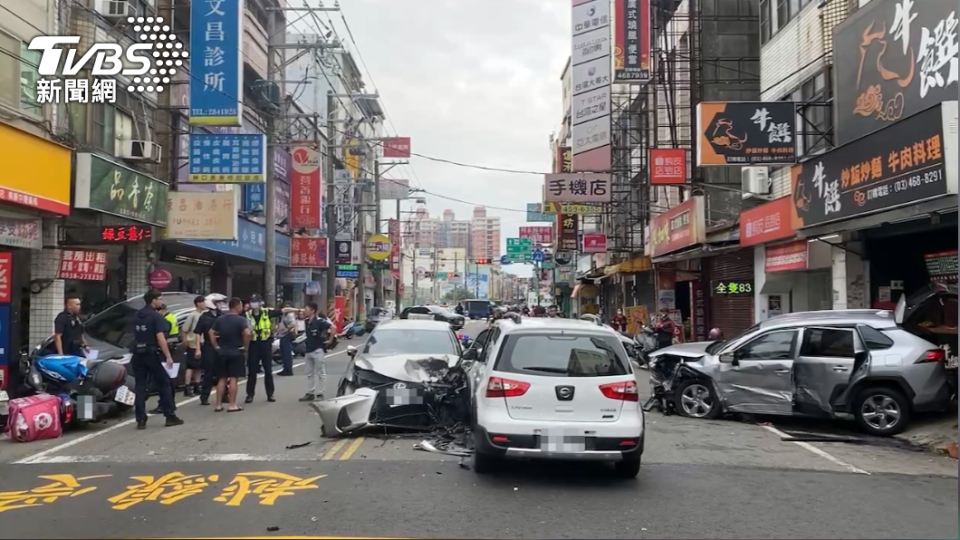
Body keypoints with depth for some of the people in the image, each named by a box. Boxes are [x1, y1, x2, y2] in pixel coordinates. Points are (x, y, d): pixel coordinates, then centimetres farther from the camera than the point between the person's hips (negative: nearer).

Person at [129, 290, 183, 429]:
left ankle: (141, 420, 3)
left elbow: (136, 335, 17)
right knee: (164, 384, 5)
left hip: (138, 355, 6)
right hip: (151, 355, -6)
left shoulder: (136, 316, 11)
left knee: (140, 386, 5)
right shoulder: (156, 316, -11)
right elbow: (160, 338, -18)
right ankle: (170, 416, 7)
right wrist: (168, 356, -18)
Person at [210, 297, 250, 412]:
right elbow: (247, 333, -24)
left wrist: (216, 346, 9)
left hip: (222, 352, 5)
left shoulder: (220, 319, 8)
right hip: (236, 352, -5)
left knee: (222, 378, 11)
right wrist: (246, 347, -11)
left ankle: (218, 404, 13)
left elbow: (211, 332, 7)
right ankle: (232, 405, 1)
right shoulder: (241, 319, -10)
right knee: (233, 378, -1)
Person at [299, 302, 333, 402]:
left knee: (320, 373, 1)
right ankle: (310, 393, 20)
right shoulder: (307, 321, 6)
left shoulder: (319, 321, -17)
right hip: (309, 350, 8)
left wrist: (330, 340, -17)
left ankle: (320, 394, 5)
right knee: (309, 374, 13)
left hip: (318, 350, -8)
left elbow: (332, 327, -22)